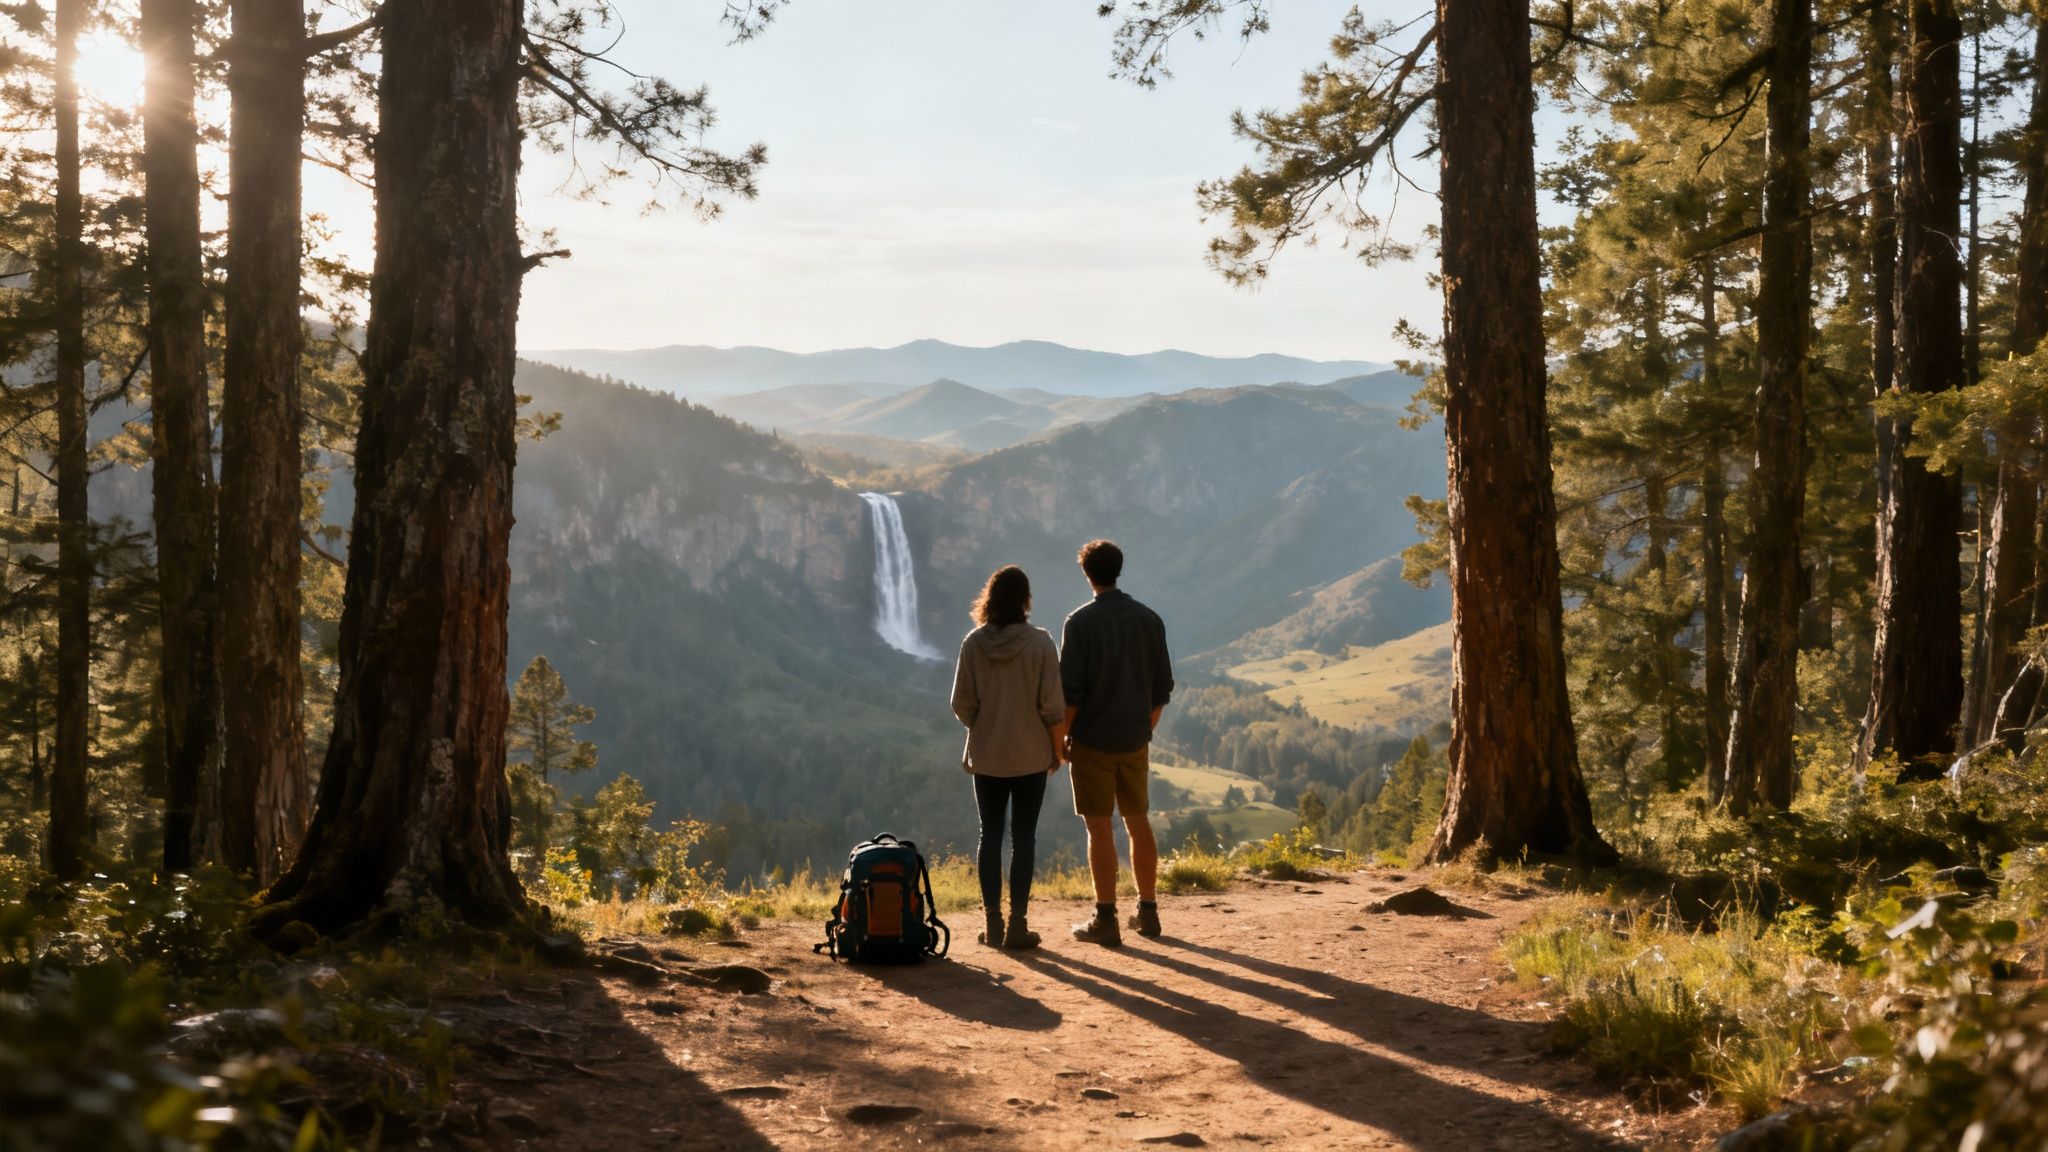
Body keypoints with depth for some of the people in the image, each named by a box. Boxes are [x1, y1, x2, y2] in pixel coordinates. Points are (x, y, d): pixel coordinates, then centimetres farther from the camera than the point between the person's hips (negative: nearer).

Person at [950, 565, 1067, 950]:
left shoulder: (974, 643, -6)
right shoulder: (1039, 643, -10)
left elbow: (961, 704, -3)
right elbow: (1052, 705, -10)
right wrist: (1057, 748, 4)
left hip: (986, 755, 1)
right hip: (1030, 755, -1)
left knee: (990, 835, 9)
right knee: (1024, 837, 5)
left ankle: (993, 923, 10)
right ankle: (1017, 924, 4)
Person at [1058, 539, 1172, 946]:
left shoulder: (1081, 622, -10)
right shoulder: (1149, 619, 5)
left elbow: (1070, 689, -13)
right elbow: (1162, 686, 8)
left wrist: (1061, 738, -4)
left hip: (1092, 741, -5)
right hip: (1135, 741, 5)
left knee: (1100, 828, -1)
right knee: (1138, 823, 14)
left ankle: (1105, 919, 0)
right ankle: (1148, 911, 19)